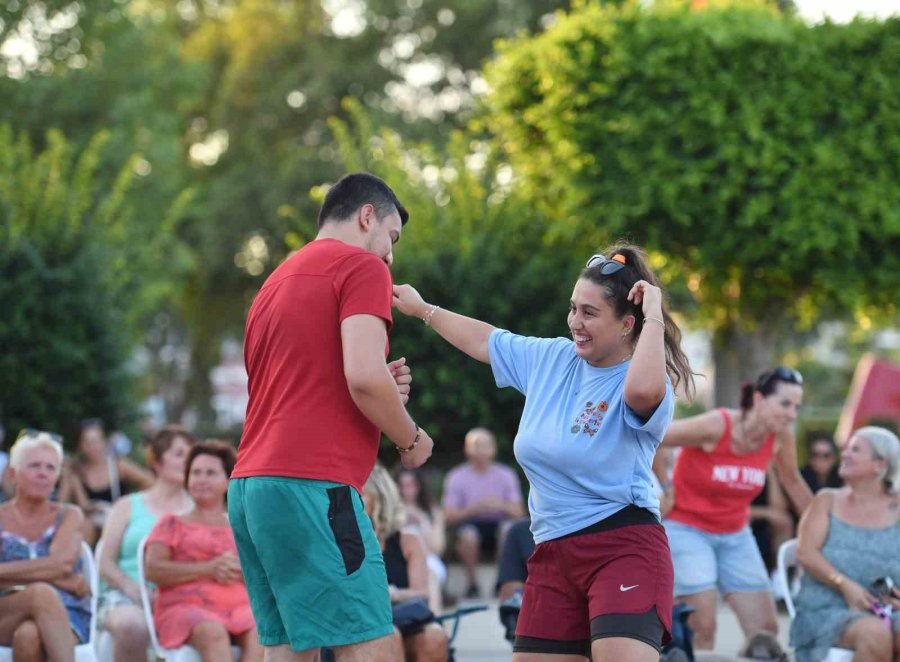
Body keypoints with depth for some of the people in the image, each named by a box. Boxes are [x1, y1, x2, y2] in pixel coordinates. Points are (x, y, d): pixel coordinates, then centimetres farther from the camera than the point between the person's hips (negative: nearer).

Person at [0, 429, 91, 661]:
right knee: (42, 593, -37)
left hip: (65, 618, 0)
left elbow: (63, 563, -8)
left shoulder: (68, 516, 13)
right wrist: (64, 582, -13)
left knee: (28, 635, -38)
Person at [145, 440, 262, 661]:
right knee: (213, 633, -39)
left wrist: (241, 570, -6)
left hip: (240, 607, 2)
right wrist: (208, 570, -6)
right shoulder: (173, 524, 20)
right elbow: (153, 570, 4)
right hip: (185, 606, -2)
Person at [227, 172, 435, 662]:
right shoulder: (362, 267, -1)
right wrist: (410, 438, 2)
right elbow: (363, 375, -15)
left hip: (248, 486, 9)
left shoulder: (277, 282, 25)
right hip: (313, 485, -9)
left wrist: (382, 395, 20)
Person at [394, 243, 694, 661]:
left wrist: (654, 318, -24)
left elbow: (643, 390, -36)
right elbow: (483, 340, 26)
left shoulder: (651, 387, -10)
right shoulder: (550, 359, 11)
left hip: (623, 548, -7)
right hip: (553, 552, 8)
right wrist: (421, 309, 33)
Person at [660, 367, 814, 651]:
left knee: (766, 630, -1)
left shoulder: (781, 438, -8)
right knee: (702, 627, -14)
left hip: (735, 534, 6)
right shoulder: (715, 427, -25)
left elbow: (792, 482, 11)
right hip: (686, 528, -6)